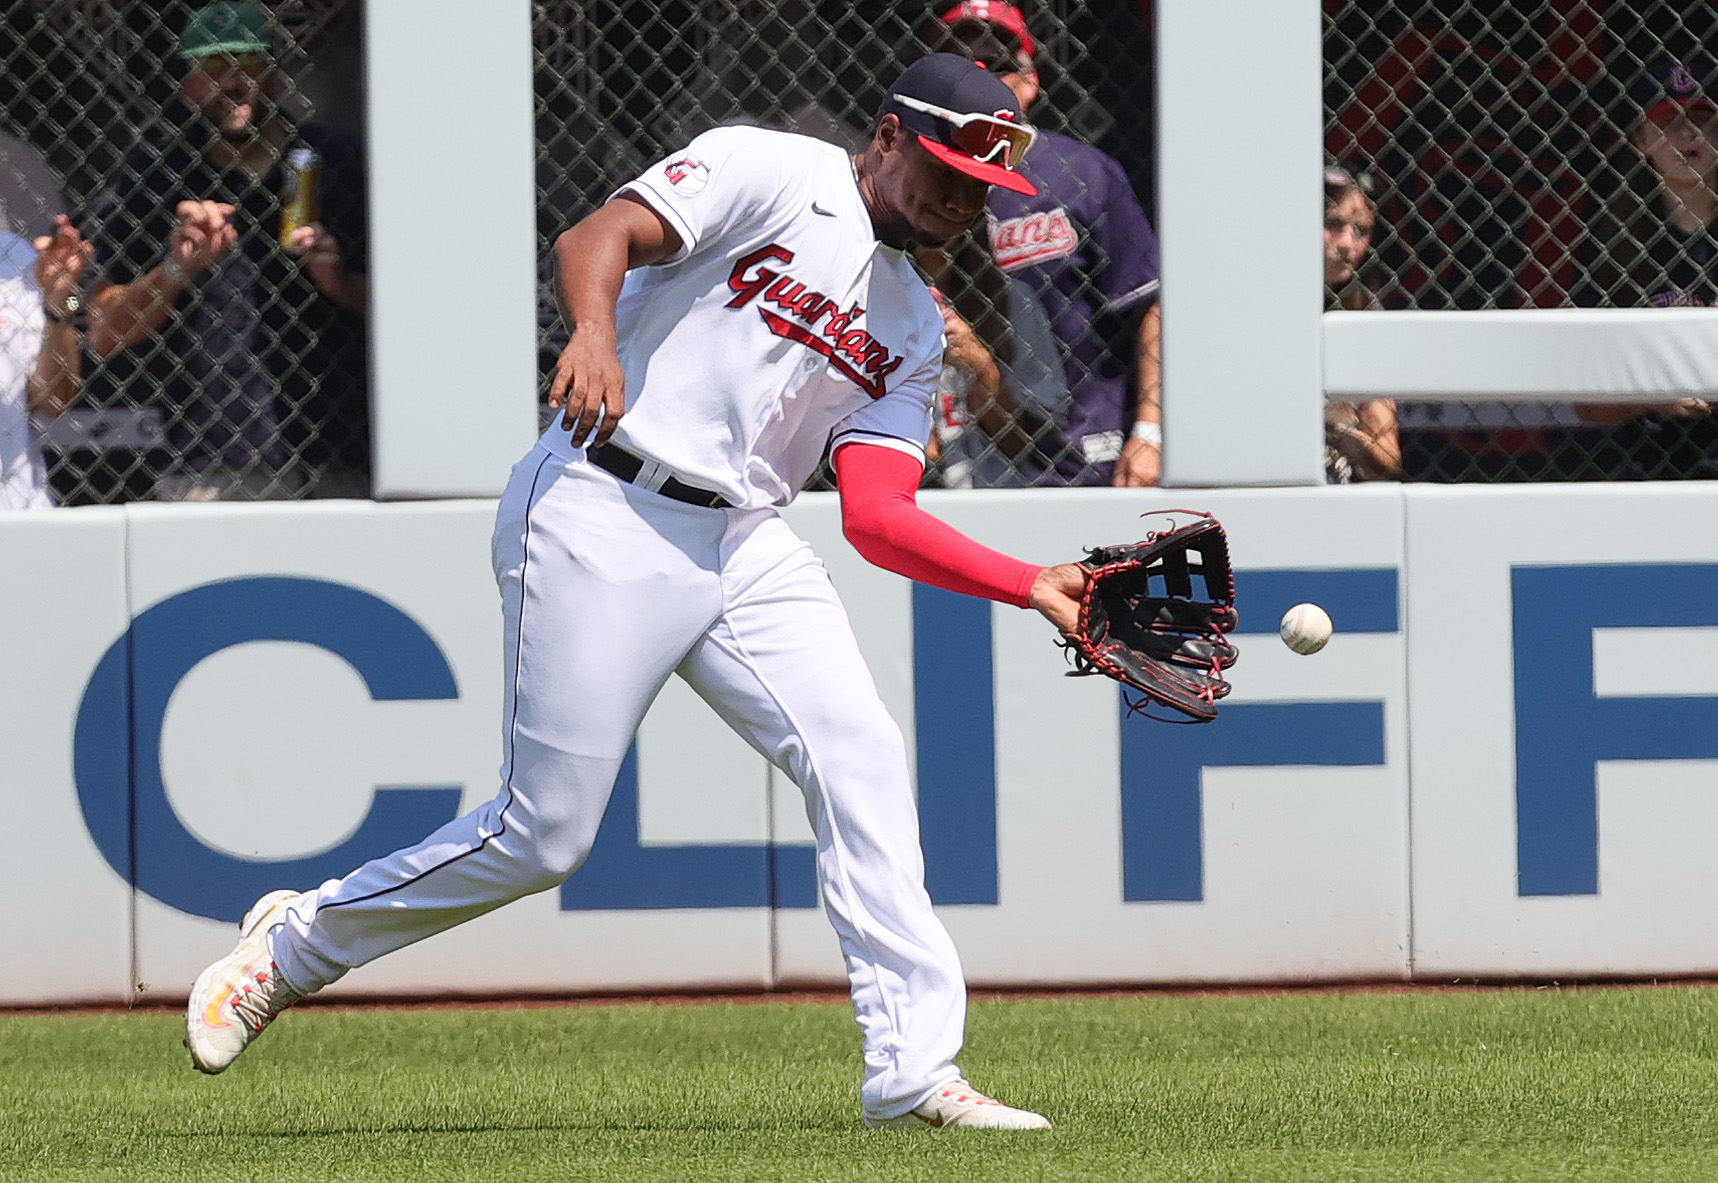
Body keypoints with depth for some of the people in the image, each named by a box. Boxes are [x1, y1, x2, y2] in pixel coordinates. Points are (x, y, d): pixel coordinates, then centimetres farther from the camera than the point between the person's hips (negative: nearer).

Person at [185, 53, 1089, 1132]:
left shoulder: (912, 327, 17)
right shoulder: (770, 172, -2)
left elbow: (878, 515, 9)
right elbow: (596, 239, -14)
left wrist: (1034, 587, -3)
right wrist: (595, 330, -36)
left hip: (745, 544, 7)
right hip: (603, 519, -7)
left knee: (862, 758, -11)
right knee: (545, 834, -6)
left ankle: (914, 1072, -10)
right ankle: (297, 943, 16)